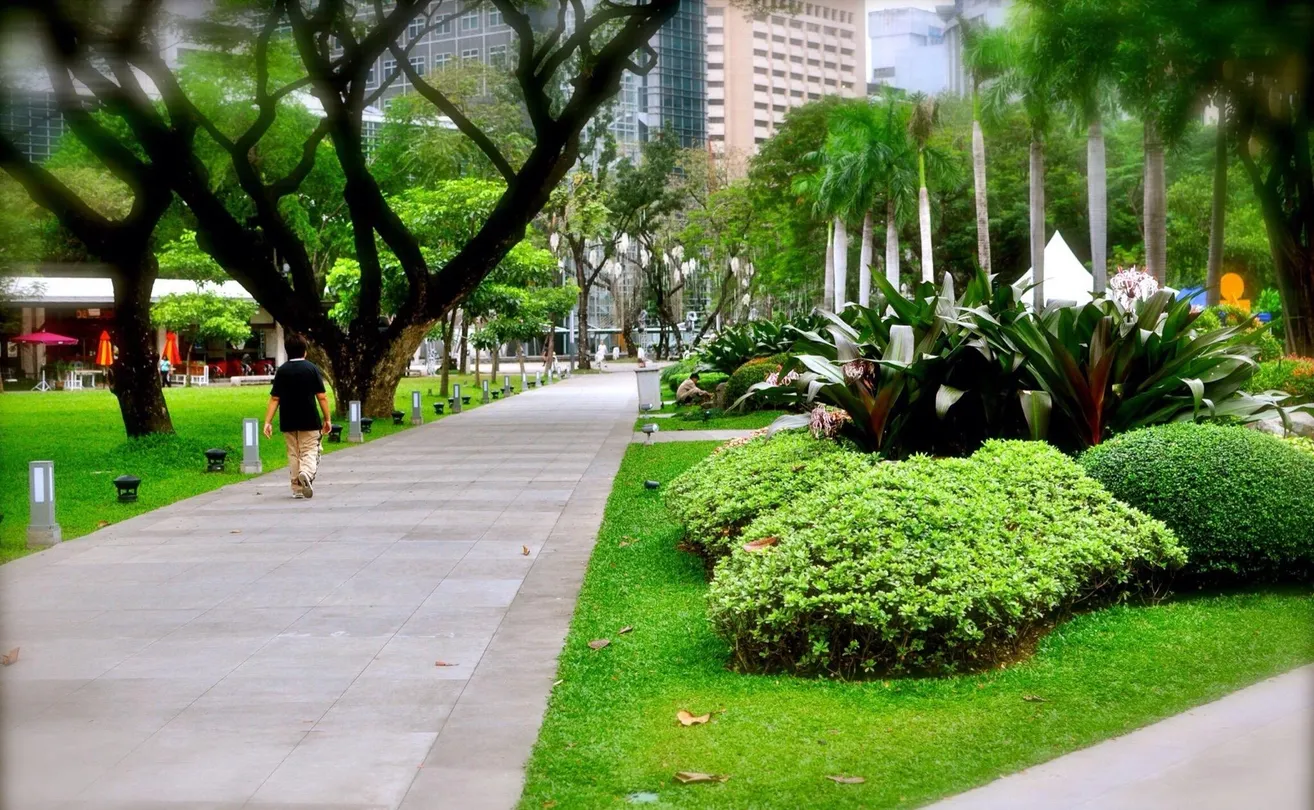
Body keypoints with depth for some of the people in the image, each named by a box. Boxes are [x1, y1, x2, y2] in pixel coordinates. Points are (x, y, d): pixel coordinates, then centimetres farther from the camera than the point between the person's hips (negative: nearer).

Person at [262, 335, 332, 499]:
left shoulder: (282, 371, 1)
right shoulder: (312, 368, -4)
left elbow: (274, 398, -2)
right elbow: (322, 396, -6)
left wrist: (268, 421, -1)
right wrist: (327, 419, 1)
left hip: (288, 422, 2)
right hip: (309, 421, -2)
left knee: (293, 454, 13)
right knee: (310, 452, 2)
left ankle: (297, 489, 14)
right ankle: (306, 473, -28)